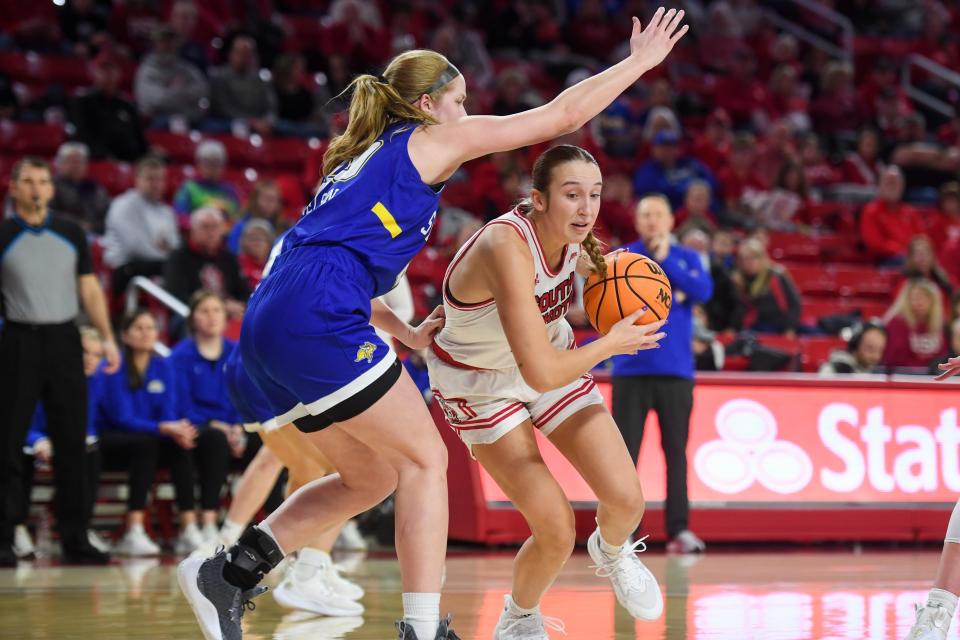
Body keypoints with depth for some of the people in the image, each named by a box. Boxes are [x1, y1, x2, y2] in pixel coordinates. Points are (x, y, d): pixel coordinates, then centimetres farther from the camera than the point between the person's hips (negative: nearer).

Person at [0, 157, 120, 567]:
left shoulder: (71, 234, 10)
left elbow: (89, 289, 13)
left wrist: (107, 338, 4)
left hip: (64, 341, 3)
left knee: (73, 442, 4)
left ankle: (74, 539, 11)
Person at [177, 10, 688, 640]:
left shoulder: (362, 161, 30)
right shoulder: (431, 139, 7)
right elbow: (562, 115, 9)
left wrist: (407, 334, 29)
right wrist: (640, 61, 19)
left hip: (269, 327, 9)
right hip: (318, 318, -9)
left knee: (372, 477, 16)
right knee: (425, 459, -2)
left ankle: (228, 574, 10)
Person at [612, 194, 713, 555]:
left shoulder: (686, 258, 11)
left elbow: (703, 291, -7)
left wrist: (664, 260, -12)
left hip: (675, 370, 1)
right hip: (631, 369, -1)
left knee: (676, 450, 1)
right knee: (625, 450, -2)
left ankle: (679, 528, 5)